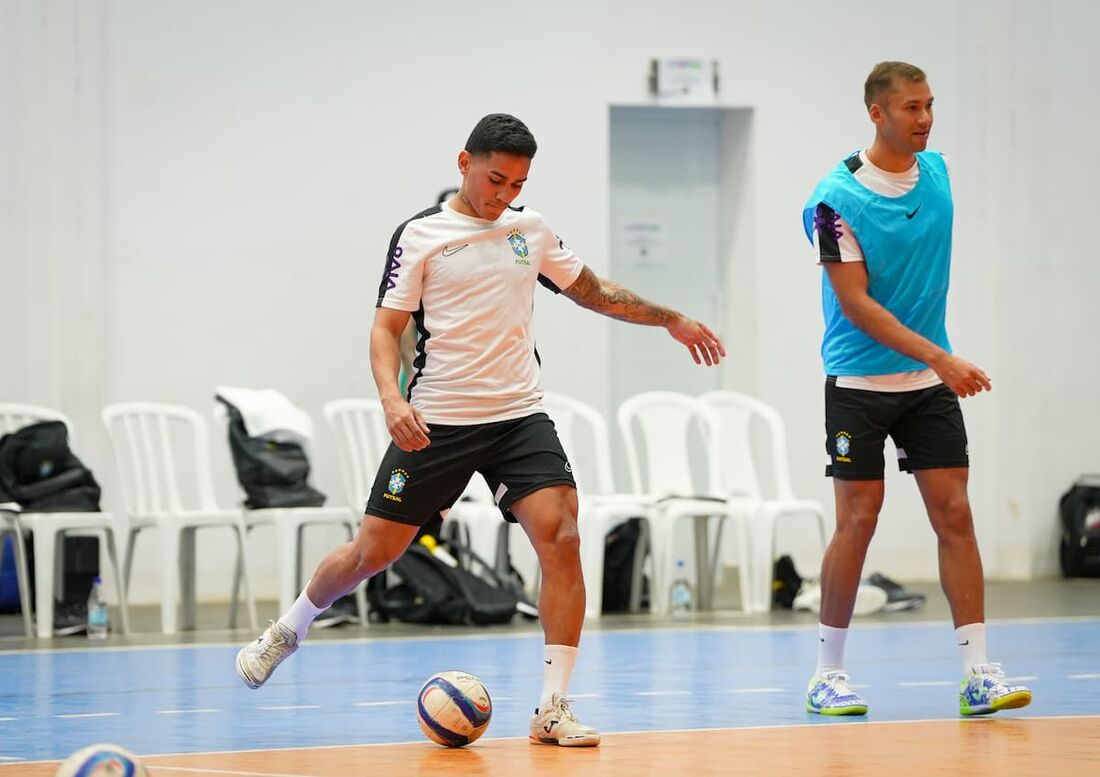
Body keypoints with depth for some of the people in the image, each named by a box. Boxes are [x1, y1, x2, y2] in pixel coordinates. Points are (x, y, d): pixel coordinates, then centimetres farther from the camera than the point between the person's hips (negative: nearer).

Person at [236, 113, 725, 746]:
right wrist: (391, 397, -20)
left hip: (520, 415, 3)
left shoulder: (531, 228, 10)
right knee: (375, 551, 1)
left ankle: (553, 710, -12)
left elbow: (593, 291, 24)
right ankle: (291, 628, 32)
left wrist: (671, 319, 23)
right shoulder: (420, 236, -3)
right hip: (436, 423, -3)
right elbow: (388, 327, -3)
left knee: (561, 538, -16)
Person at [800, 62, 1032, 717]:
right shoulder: (838, 198, -14)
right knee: (859, 521, -3)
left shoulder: (936, 171, 5)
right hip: (859, 384, -5)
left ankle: (977, 672, -3)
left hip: (929, 383, 5)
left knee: (955, 515, -2)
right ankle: (828, 672, 10)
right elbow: (855, 305, -18)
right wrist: (938, 357, -24)